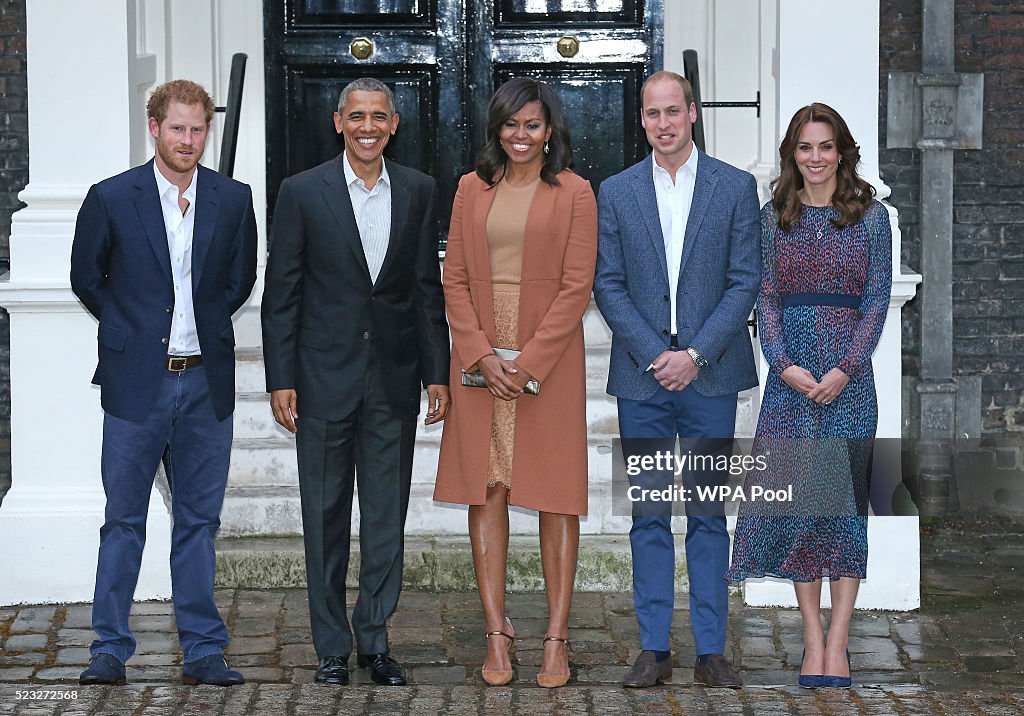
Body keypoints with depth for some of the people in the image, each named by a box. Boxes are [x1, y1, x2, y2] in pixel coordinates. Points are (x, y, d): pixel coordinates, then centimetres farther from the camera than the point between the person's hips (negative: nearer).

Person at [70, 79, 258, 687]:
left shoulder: (233, 200, 4)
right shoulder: (111, 199, -2)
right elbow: (86, 279, 8)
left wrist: (205, 325, 10)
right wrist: (133, 329, 7)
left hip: (207, 382, 2)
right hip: (137, 382, -2)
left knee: (199, 521, 7)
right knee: (124, 522, 3)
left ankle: (203, 651, 13)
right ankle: (111, 651, 9)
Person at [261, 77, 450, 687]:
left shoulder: (419, 191, 5)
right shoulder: (304, 192, -2)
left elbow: (428, 289, 8)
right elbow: (281, 293, -1)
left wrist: (437, 373, 3)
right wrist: (281, 380, -6)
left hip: (395, 379, 2)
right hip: (325, 378, -2)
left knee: (387, 517, 6)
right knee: (326, 517, 5)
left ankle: (376, 639, 16)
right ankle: (333, 646, 13)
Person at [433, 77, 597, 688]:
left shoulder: (574, 192, 0)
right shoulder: (473, 190, 9)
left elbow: (576, 287, -5)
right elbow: (455, 279, 6)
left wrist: (529, 361, -12)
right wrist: (483, 354, -7)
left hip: (549, 357, -3)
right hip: (479, 357, 3)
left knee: (556, 495, -1)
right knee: (486, 489, 2)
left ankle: (557, 638, 2)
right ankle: (497, 633, 6)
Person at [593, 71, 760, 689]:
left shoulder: (736, 187, 3)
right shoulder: (617, 192, 7)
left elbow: (745, 282, -1)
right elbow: (609, 285, 3)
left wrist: (696, 354, -10)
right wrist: (655, 355, -9)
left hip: (710, 375, -1)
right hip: (642, 376, 1)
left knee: (709, 515, 3)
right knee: (648, 516, 4)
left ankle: (711, 650, 8)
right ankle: (654, 649, 9)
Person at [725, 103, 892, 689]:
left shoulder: (871, 216, 4)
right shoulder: (774, 218, 8)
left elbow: (877, 299, 0)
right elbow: (766, 298, 5)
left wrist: (846, 367, -12)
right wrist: (784, 365, -9)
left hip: (850, 375, -1)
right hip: (790, 372, 2)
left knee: (846, 497, -3)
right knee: (794, 495, -1)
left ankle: (837, 643, 0)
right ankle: (813, 635, 7)